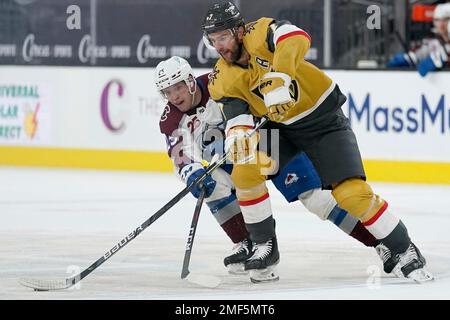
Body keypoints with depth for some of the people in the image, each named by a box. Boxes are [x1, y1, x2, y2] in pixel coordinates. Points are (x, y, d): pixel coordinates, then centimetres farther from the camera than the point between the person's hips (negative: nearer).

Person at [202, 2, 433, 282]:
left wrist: (278, 79, -57)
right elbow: (236, 117, -17)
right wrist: (238, 139, -41)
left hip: (325, 119, -5)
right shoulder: (222, 81, -7)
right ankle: (265, 246, 1)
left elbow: (296, 38, -43)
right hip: (280, 126, 5)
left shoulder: (260, 33, -23)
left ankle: (403, 250, 0)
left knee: (353, 193, -16)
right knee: (244, 173, -17)